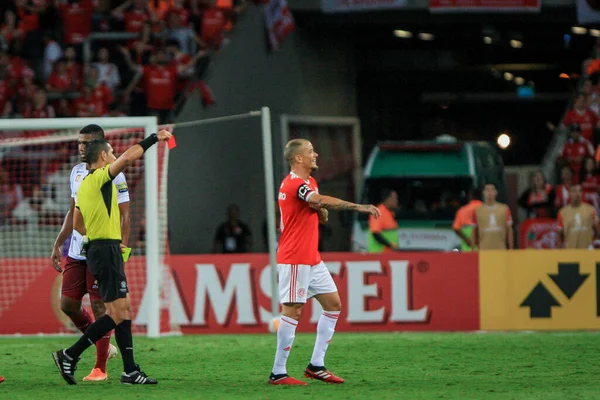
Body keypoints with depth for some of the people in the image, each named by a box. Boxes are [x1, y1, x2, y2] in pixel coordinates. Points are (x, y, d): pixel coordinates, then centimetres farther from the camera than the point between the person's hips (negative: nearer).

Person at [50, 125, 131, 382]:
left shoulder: (112, 175, -9)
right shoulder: (77, 172, 13)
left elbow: (124, 216, -9)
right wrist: (58, 244, 19)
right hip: (76, 251, 7)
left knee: (99, 307, -5)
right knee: (68, 304, 5)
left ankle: (100, 368, 1)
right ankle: (104, 346, 24)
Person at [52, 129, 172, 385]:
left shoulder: (85, 184, 16)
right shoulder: (100, 177, -10)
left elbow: (77, 225, 22)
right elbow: (128, 157, -23)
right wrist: (154, 138, -13)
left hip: (97, 250, 10)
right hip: (107, 252, -10)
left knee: (124, 309, 9)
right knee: (117, 313, -9)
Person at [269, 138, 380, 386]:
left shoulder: (309, 182, 16)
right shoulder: (294, 184, -16)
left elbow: (323, 216, 18)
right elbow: (323, 201, -32)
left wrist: (320, 209, -6)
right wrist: (359, 207, -34)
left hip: (312, 259, 10)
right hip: (294, 260, -10)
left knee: (333, 304, 9)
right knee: (293, 310, -10)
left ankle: (316, 365, 10)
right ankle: (278, 373, -7)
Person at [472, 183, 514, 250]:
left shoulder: (504, 209, 6)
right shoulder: (478, 210, 4)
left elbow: (509, 230, 8)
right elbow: (475, 232, 8)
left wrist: (511, 249, 3)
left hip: (500, 250, 1)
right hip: (484, 250, -1)